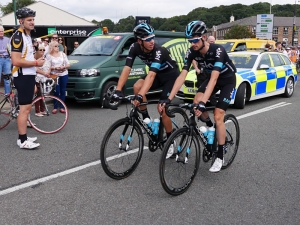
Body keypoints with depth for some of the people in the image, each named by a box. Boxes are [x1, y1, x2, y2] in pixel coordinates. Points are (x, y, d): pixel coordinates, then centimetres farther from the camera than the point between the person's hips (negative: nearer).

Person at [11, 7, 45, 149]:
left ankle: (22, 137, 20)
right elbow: (16, 61, -24)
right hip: (23, 77, -10)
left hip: (28, 76, 10)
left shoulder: (27, 36, 16)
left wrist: (37, 61, 13)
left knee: (26, 108, 13)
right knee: (25, 109, -8)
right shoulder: (18, 36, -15)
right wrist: (36, 62, -17)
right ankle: (23, 141, -2)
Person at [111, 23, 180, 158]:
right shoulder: (135, 48, -19)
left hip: (171, 75, -5)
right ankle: (146, 118, -4)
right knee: (137, 87, -23)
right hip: (158, 74, 5)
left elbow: (151, 75, -46)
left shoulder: (158, 51, -34)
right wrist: (118, 90, -36)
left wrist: (140, 96, -57)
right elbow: (126, 69, -24)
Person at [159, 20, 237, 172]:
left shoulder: (217, 50, -35)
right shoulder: (191, 52, -19)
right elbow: (182, 76, -23)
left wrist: (203, 102, -53)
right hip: (212, 77, 5)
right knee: (196, 102, -20)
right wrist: (169, 99, -32)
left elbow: (214, 79, -43)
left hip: (227, 80, -5)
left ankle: (220, 157, -2)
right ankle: (210, 127, 11)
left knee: (218, 116, -14)